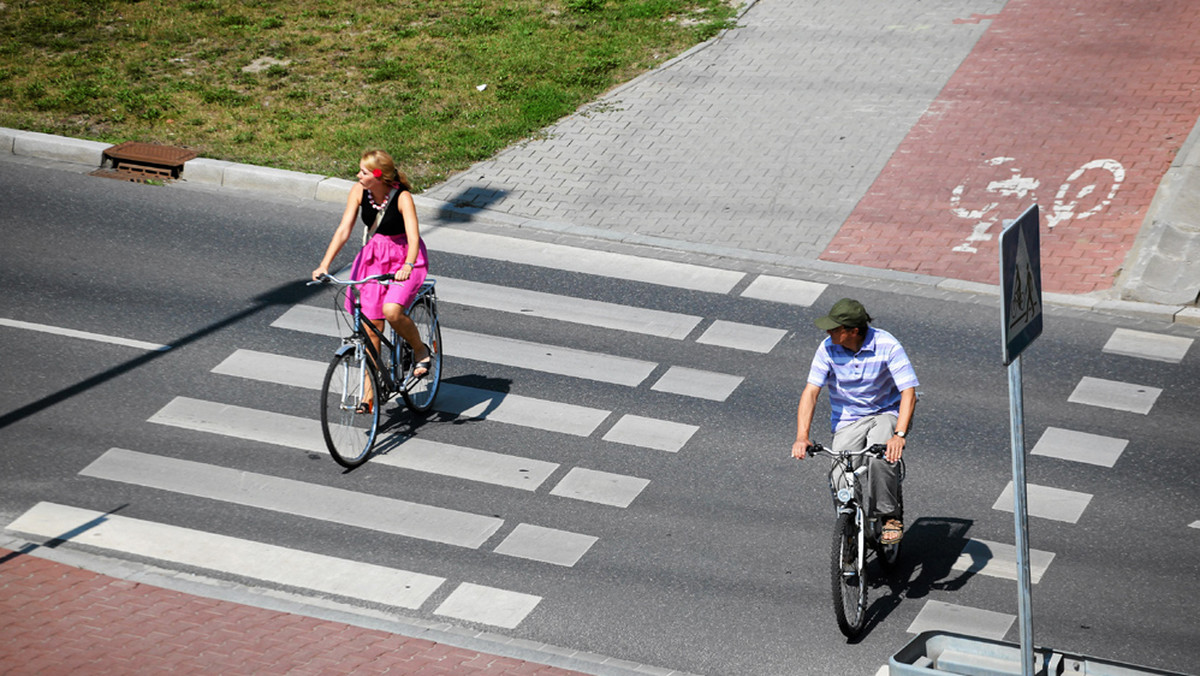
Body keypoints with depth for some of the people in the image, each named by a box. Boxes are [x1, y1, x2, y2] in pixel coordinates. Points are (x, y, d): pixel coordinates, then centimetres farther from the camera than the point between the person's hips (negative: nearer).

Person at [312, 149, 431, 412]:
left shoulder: (402, 196, -23)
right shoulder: (359, 191, -11)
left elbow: (413, 235, -33)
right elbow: (344, 229, -13)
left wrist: (407, 265, -51)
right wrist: (325, 264, -24)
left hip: (405, 257, -5)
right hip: (375, 257, 5)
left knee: (391, 311, -29)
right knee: (371, 327, 1)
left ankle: (420, 349, 2)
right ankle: (369, 395, 11)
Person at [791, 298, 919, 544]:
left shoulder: (887, 345, -19)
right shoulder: (828, 348, -11)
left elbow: (908, 392, -23)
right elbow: (811, 392, -13)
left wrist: (899, 435, -37)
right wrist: (802, 437, -26)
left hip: (887, 414, -2)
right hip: (847, 420, 3)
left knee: (880, 456, -34)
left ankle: (891, 516, -14)